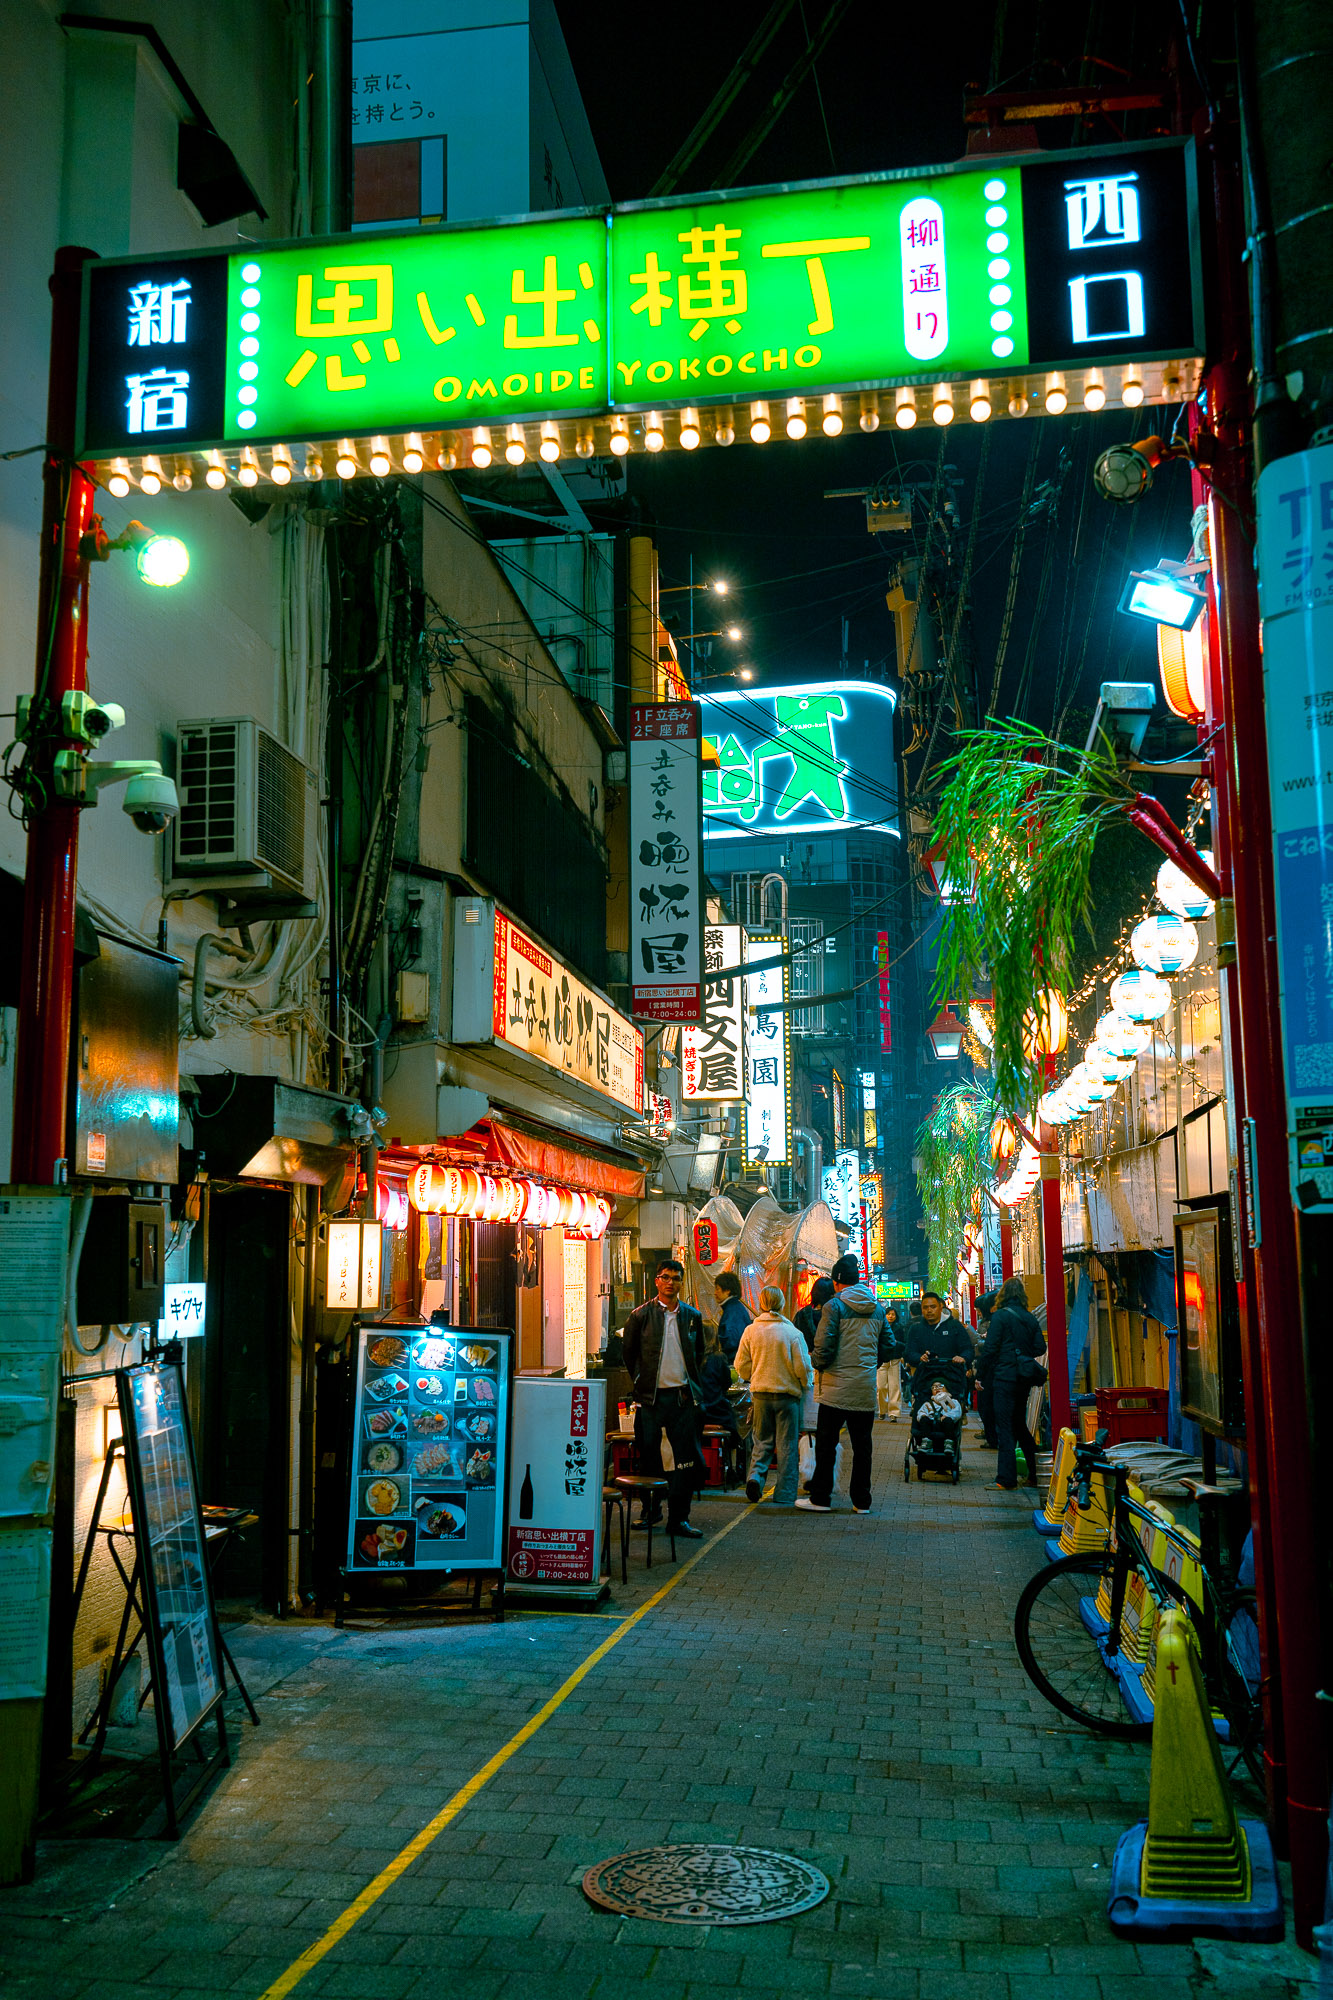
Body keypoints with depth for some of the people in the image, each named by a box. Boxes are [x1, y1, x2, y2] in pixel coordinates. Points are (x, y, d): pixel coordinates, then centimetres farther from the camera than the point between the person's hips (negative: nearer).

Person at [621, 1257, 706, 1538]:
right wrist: (641, 1381, 8)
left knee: (686, 1459, 0)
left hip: (683, 1396, 2)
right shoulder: (641, 1315, -1)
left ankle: (678, 1518, 7)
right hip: (651, 1396, -2)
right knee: (649, 1456, 5)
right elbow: (628, 1351, 10)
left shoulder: (692, 1316, 7)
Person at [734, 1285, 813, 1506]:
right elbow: (803, 1367, -9)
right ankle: (784, 1494, 10)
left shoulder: (751, 1331, -3)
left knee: (762, 1440, 16)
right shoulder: (792, 1333, -12)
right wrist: (806, 1384, 12)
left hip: (760, 1394, 3)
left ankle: (755, 1475, -6)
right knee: (786, 1445, 7)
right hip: (788, 1394, -2)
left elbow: (741, 1365, 3)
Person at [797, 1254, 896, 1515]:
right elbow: (888, 1346, 12)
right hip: (866, 1390, 5)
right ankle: (862, 1501, 12)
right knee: (862, 1445, 10)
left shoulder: (835, 1306, -9)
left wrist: (818, 1364, 4)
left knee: (826, 1444, 4)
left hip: (837, 1388, -5)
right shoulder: (877, 1308, 9)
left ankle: (820, 1498, 7)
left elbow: (824, 1347, -15)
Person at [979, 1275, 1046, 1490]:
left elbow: (990, 1349, -12)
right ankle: (1034, 1474, 19)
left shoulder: (1000, 1316, -10)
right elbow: (1040, 1347, 6)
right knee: (1020, 1424, 17)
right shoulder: (1030, 1318, 7)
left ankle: (1006, 1479, -3)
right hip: (1024, 1378, 6)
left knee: (1004, 1426, -3)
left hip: (1005, 1377, -6)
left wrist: (987, 1372, 2)